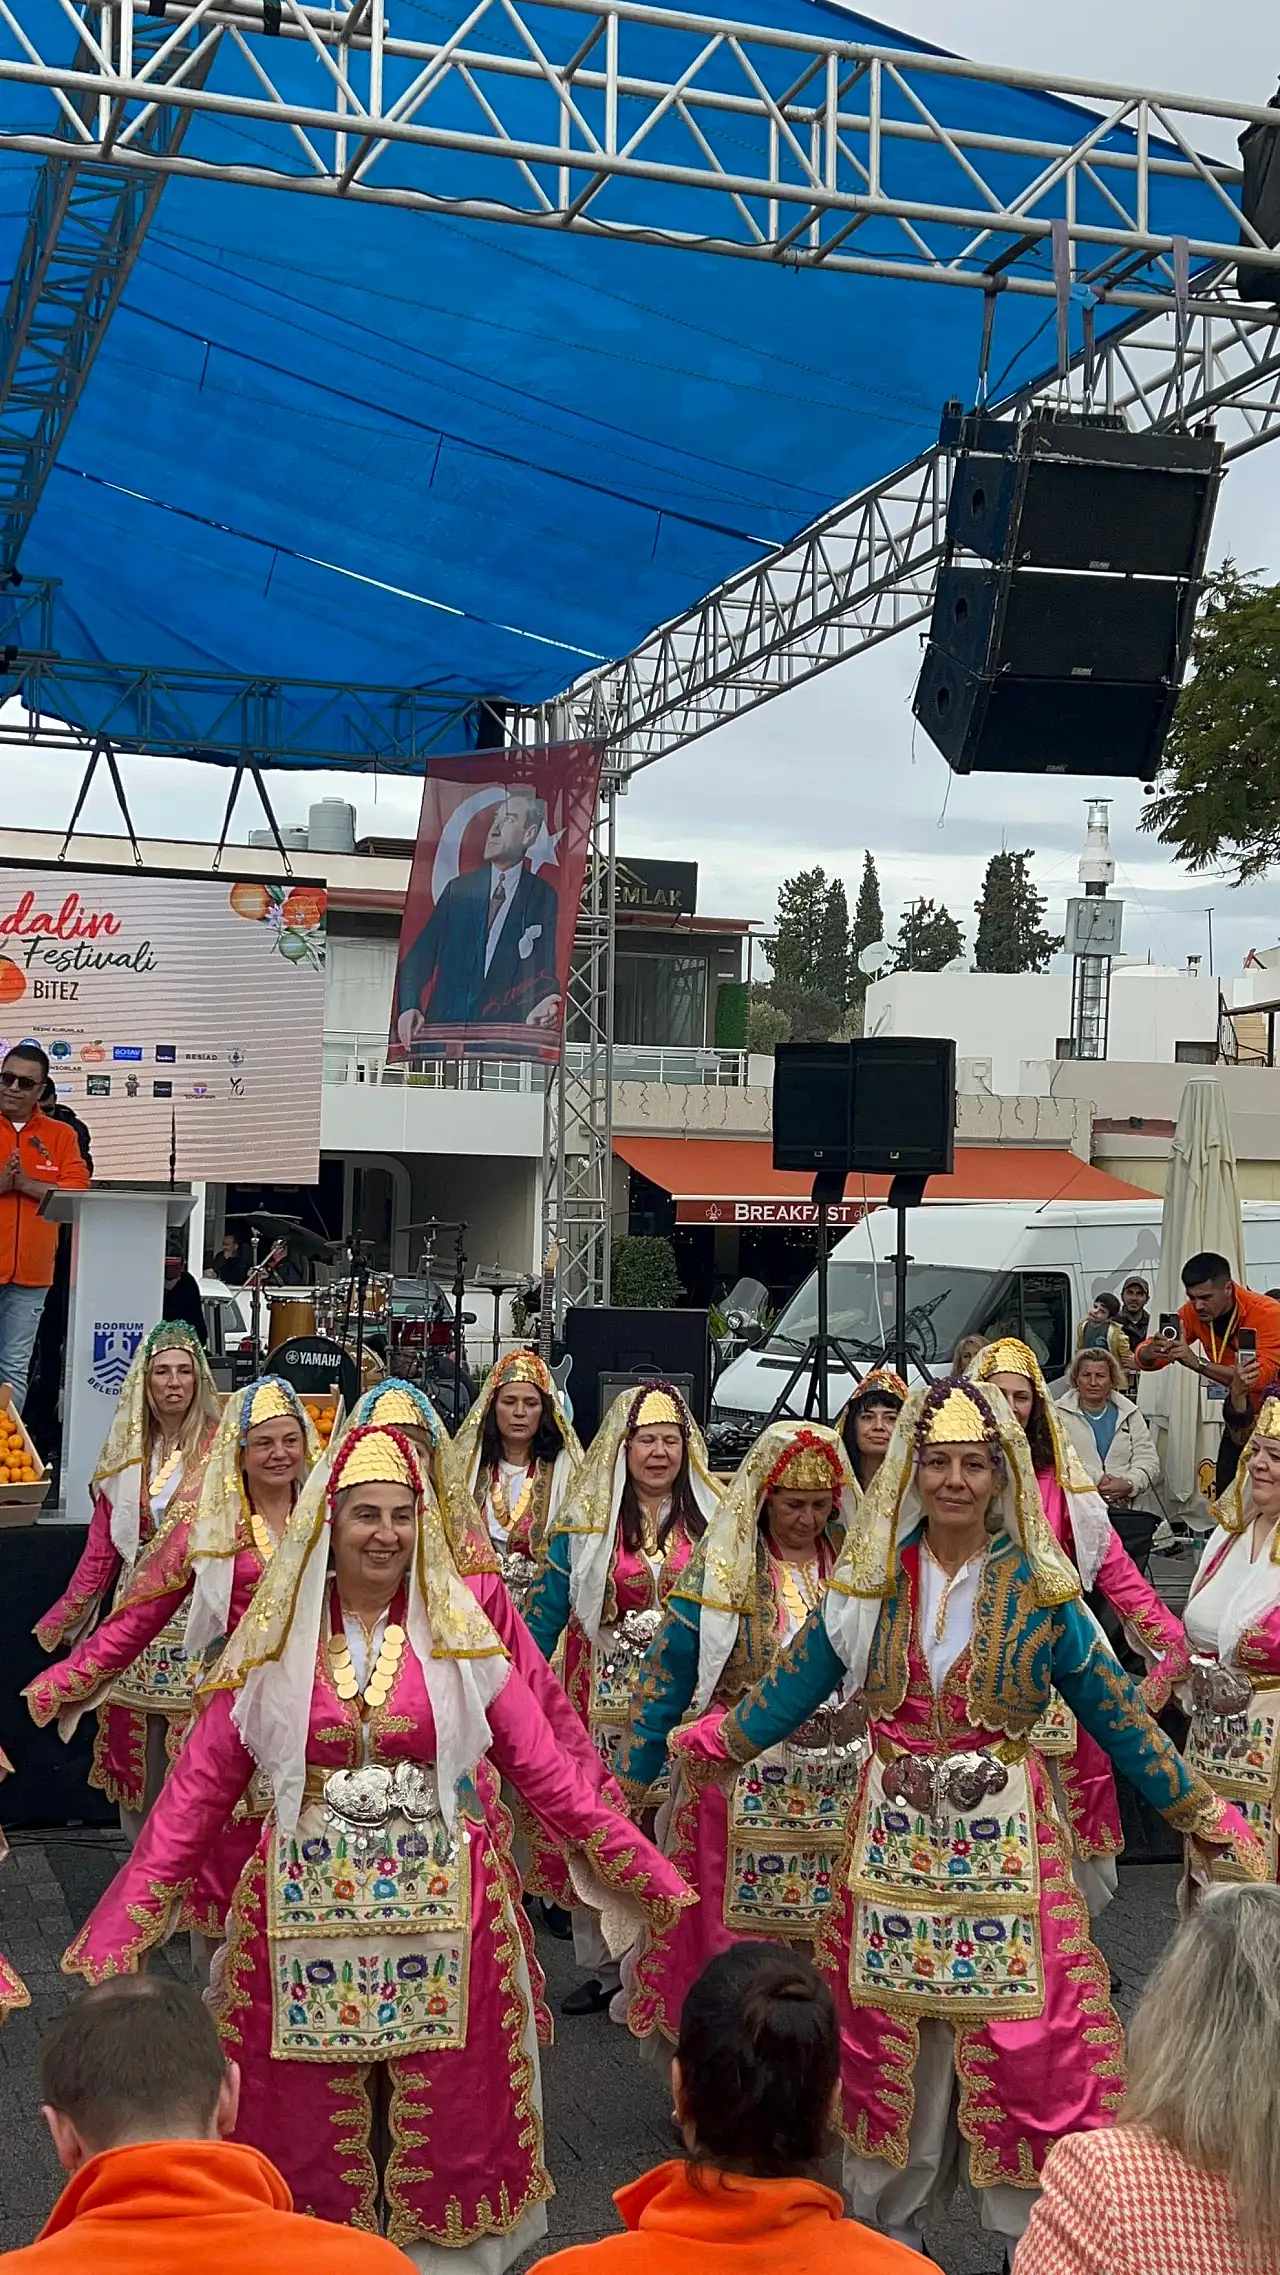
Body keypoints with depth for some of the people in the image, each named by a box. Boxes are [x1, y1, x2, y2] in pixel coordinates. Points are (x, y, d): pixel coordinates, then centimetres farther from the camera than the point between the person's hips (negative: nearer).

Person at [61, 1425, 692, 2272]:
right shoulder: (275, 1641, 1)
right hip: (308, 1914, 0)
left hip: (441, 1910, 0)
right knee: (311, 2122, 8)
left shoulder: (459, 1637, 1)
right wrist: (121, 1926, -4)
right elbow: (197, 1790, 0)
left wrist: (649, 1875, -2)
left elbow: (546, 1771, 2)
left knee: (443, 2120, 6)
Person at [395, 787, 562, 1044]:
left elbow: (547, 973, 4)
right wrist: (408, 1008, -5)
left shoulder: (544, 898, 9)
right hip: (443, 1026, 1)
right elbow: (418, 958, 12)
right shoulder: (458, 889, 16)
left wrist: (541, 1007, -18)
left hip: (503, 1032, -1)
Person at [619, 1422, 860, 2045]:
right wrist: (629, 1785, 0)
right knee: (736, 1941, -1)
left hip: (840, 1791, 2)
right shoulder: (720, 1571, -3)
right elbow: (666, 1678, -1)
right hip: (741, 1790, -2)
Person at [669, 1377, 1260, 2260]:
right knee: (889, 2039, 9)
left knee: (1021, 2040, -3)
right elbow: (790, 1689, 10)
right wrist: (709, 1741, 11)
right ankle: (886, 2229, 29)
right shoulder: (871, 1581, 0)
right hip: (894, 1842, 2)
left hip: (1005, 1845, -2)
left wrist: (1200, 1811, 4)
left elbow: (1118, 1714, 2)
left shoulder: (1040, 1589, -4)